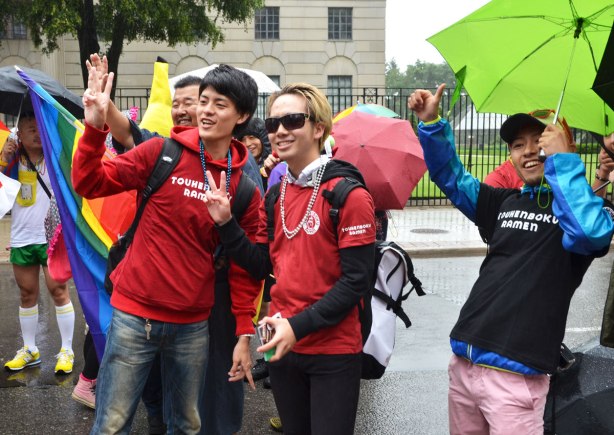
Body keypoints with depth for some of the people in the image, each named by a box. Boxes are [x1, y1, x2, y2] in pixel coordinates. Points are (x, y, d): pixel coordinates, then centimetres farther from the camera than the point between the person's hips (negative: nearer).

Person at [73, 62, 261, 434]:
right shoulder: (162, 152, -4)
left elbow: (245, 267, 4)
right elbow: (90, 184, -3)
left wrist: (244, 334, 2)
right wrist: (95, 128, -18)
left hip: (194, 326, 2)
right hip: (134, 315, -2)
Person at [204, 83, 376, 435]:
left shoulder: (348, 195, -13)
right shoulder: (275, 196, 8)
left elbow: (355, 281, -17)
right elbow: (261, 265, 7)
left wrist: (300, 325, -22)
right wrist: (226, 223, -5)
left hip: (333, 352, -6)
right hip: (282, 347, 6)